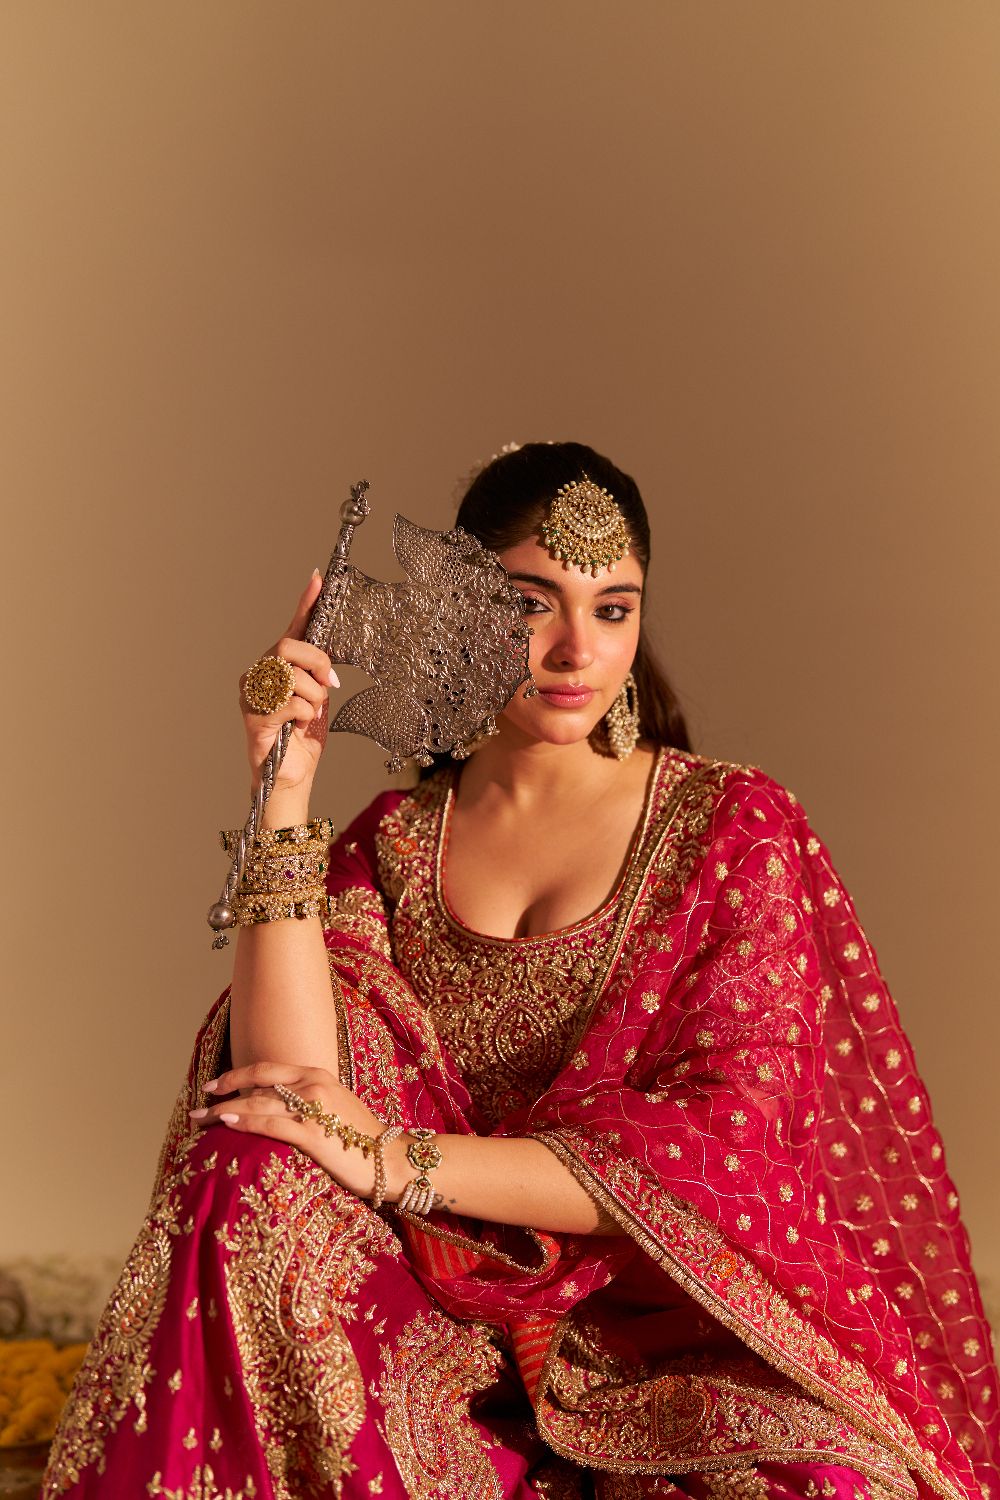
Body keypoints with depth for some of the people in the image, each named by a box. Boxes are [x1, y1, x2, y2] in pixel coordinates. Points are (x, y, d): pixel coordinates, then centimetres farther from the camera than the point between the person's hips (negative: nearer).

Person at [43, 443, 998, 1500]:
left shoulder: (735, 826, 0)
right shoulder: (395, 842, 8)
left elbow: (723, 1149, -10)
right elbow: (294, 1082, -9)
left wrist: (395, 1161, -16)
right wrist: (284, 794, -13)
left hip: (669, 1323, -3)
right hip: (453, 1318, 3)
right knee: (255, 1185, -25)